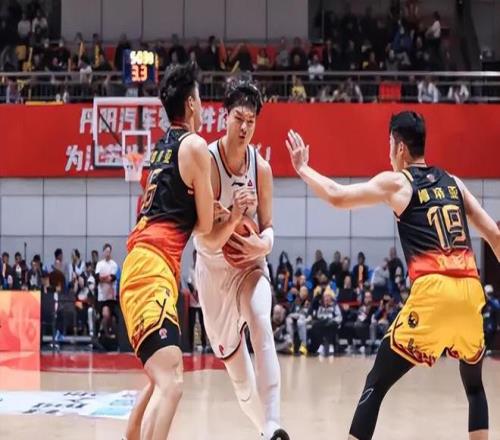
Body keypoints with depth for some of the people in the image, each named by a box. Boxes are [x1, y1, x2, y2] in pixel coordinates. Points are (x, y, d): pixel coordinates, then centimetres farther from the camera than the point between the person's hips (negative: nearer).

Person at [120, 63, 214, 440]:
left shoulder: (163, 145, 21)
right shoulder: (194, 145, -4)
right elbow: (205, 224, -2)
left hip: (142, 264, 10)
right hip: (153, 267, -10)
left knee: (163, 379, 24)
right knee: (170, 384, -22)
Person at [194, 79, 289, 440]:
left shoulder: (261, 166, -10)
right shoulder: (207, 162, -20)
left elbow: (268, 227, 0)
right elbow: (208, 240, -23)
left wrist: (263, 244, -23)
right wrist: (233, 218, -41)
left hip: (250, 264, 1)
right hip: (214, 267, -1)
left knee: (261, 323, -28)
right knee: (229, 352, 8)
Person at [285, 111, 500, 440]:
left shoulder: (396, 182, 7)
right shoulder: (453, 182, 21)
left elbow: (337, 197, 2)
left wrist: (302, 168, 18)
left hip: (433, 290, -5)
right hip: (470, 290, 5)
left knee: (376, 384, 4)